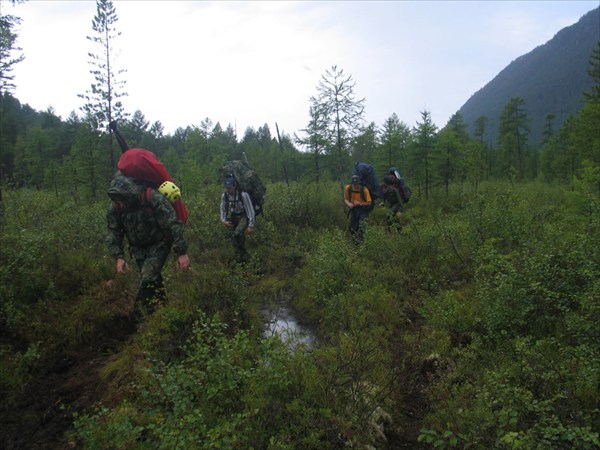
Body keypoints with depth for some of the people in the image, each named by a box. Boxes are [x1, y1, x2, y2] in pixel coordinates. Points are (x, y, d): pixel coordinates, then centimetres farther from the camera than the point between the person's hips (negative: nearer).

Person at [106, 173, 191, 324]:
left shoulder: (153, 198, -29)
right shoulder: (115, 206, -13)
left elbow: (174, 225, -26)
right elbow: (114, 233, -5)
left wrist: (182, 253, -26)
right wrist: (119, 257, -18)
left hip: (159, 244, -5)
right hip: (139, 248, 5)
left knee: (147, 280, -17)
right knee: (153, 280, 10)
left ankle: (140, 320, -6)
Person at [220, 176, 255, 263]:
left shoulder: (243, 194, -27)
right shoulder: (224, 195, -11)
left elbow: (250, 210, -23)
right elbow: (223, 209, 5)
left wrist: (251, 226, -22)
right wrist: (223, 221, -8)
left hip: (244, 216, -5)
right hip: (234, 217, 6)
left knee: (236, 235, -25)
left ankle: (244, 255, -7)